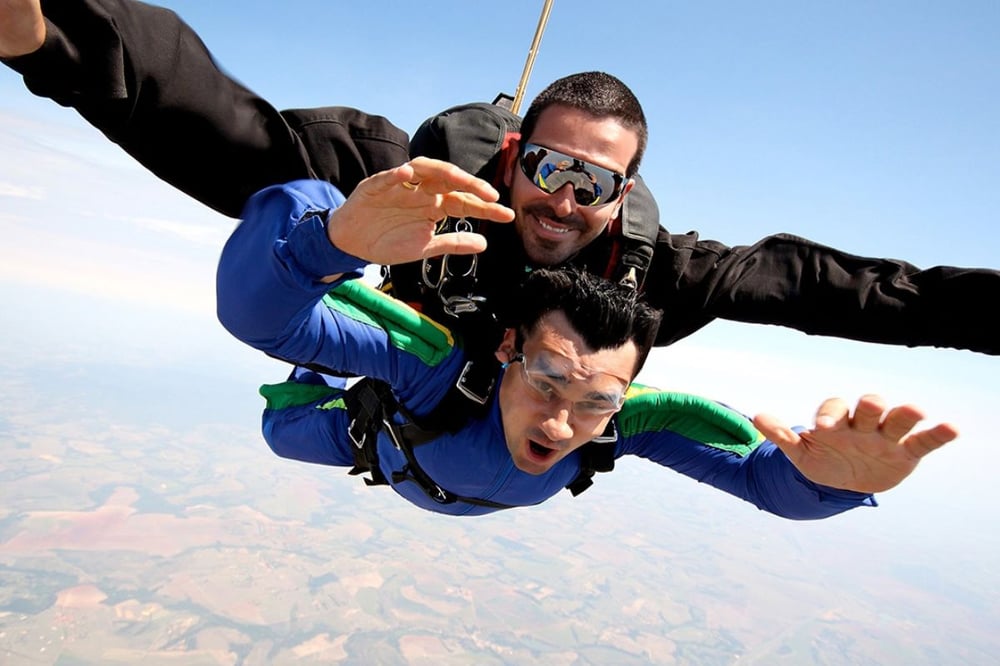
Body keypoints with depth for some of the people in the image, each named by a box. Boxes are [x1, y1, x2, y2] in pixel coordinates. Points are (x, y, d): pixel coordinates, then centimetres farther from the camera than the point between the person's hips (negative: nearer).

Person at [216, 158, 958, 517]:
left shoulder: (627, 414, -42)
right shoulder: (441, 359, -51)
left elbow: (772, 478, -40)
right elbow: (253, 311, -60)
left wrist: (828, 474, -66)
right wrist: (334, 236, -84)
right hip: (394, 444, -1)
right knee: (286, 428, 21)